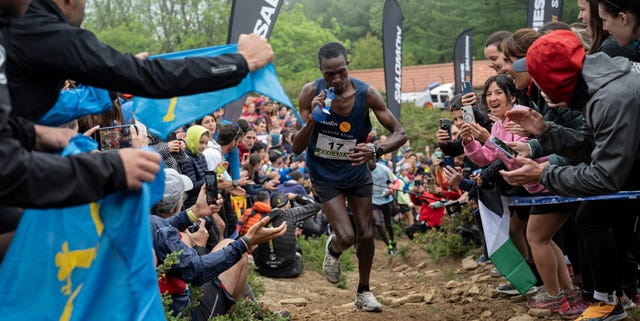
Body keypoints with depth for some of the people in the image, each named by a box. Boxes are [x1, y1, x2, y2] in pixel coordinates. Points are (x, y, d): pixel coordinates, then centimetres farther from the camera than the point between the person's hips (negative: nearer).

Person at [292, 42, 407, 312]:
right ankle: (333, 250, 26)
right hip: (325, 175, -2)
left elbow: (400, 133, -15)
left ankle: (363, 293, 31)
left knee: (365, 234, 8)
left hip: (357, 171, 2)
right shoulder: (311, 93, -21)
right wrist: (312, 119, -37)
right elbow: (297, 148, -19)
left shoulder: (366, 93, -19)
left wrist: (375, 151, -36)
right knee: (346, 236, -14)